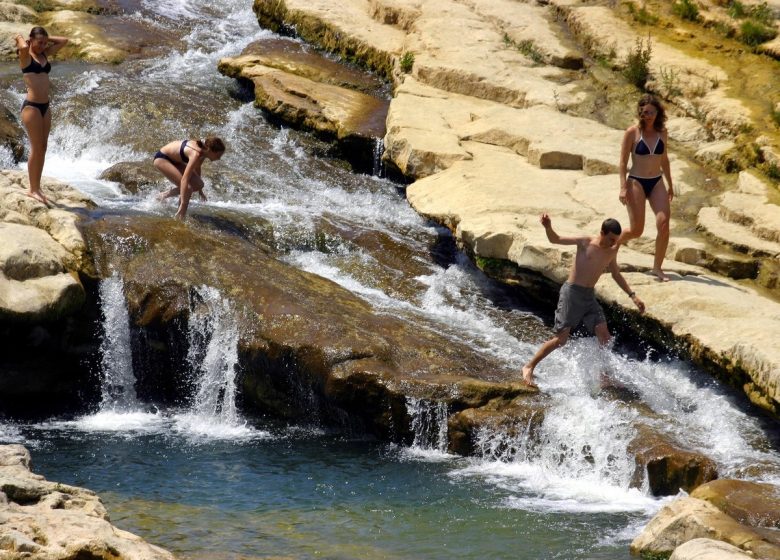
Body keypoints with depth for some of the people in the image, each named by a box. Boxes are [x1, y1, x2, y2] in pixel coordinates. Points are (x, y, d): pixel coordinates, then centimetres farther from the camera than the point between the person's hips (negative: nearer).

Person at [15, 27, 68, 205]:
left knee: (43, 148, 9)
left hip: (45, 105, 7)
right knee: (36, 148, -5)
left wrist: (46, 39, 11)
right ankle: (32, 189, 1)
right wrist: (20, 38, -9)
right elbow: (24, 47, -30)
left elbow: (64, 41, 16)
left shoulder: (45, 54, 13)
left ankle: (37, 187, 17)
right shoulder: (25, 55, -7)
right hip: (31, 105, -7)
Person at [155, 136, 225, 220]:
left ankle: (165, 194, 16)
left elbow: (197, 168, 11)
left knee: (198, 184, 4)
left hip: (174, 159, 9)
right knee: (187, 188, -21)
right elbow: (184, 179, -40)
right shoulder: (196, 154, -35)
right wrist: (183, 204, -44)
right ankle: (181, 217, -9)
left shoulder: (203, 150, -10)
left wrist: (200, 191, 22)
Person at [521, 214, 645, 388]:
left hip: (589, 297, 6)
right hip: (571, 293, -6)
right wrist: (548, 227, -31)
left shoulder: (611, 252, 9)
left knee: (604, 335, -5)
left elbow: (616, 275, 24)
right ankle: (529, 367, 3)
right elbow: (556, 240, -9)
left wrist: (632, 295, 21)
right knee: (561, 338, -9)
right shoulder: (585, 243, -7)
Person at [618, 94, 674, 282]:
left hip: (656, 183, 4)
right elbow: (623, 161, -6)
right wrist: (623, 187, -14)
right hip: (636, 182, -4)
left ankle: (657, 267, -4)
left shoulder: (662, 133, 5)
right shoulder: (632, 132, -8)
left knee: (664, 223, -14)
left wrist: (670, 185, 21)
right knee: (636, 230, -5)